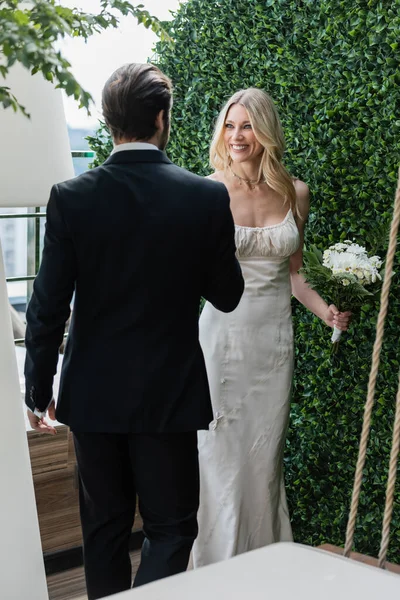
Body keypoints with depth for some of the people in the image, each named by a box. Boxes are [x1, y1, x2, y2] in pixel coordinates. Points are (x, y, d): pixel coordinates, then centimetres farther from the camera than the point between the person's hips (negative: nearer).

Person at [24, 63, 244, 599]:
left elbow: (48, 308, -8)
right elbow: (227, 295, -1)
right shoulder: (208, 198, -12)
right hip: (170, 394, -2)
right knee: (171, 528, 10)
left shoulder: (71, 198, -10)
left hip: (93, 393, 2)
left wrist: (39, 391, 3)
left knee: (104, 525, 18)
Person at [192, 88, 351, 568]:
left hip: (274, 338, 3)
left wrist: (326, 311, -2)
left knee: (266, 451, 11)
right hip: (223, 334, -3)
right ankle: (220, 563, 21)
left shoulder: (294, 193, 4)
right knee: (220, 450, 3)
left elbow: (292, 272, 12)